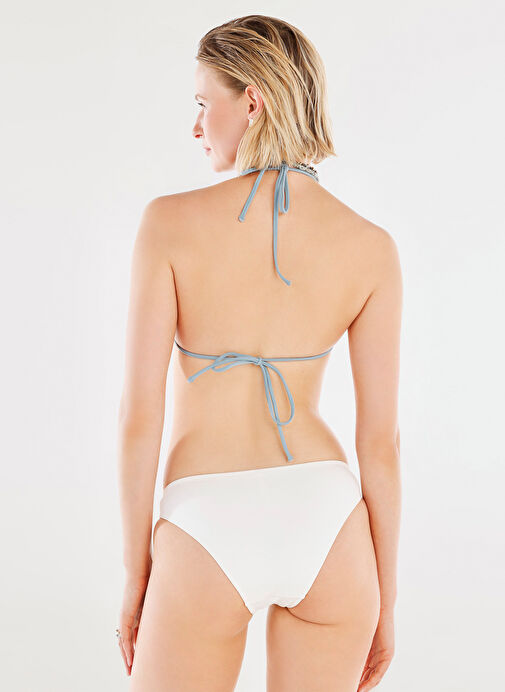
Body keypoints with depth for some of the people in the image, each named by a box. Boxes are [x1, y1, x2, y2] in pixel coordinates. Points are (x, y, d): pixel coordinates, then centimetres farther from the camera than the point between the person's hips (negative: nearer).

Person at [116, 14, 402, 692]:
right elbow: (381, 438, -2)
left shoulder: (170, 222, -9)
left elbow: (140, 415, -8)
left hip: (207, 533, -2)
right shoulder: (371, 247, -3)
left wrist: (135, 572, 4)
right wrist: (385, 599, 9)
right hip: (325, 521, 3)